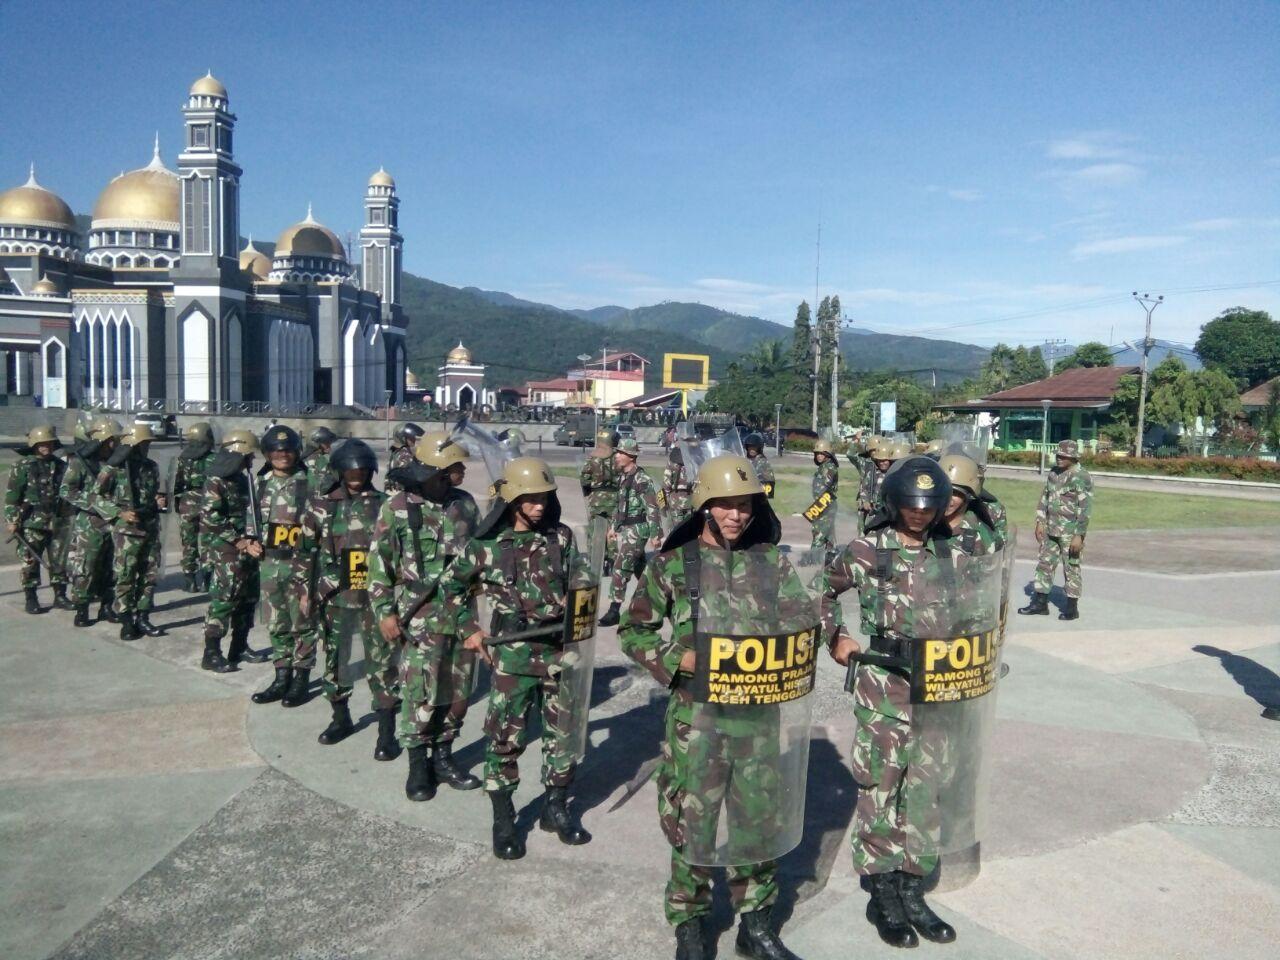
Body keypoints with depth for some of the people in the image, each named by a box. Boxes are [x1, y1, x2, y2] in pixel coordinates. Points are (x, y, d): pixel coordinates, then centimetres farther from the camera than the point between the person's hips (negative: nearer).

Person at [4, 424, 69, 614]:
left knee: (59, 560, 7)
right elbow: (12, 495, -5)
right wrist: (11, 520, -10)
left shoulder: (61, 466, 9)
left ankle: (60, 596, 17)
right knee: (30, 561, 2)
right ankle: (31, 599, 10)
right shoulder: (23, 466, -4)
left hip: (57, 522, 4)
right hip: (31, 523, -4)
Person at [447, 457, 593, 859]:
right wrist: (470, 629, 6)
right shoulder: (486, 544, -5)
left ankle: (556, 807, 29)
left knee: (564, 732, 10)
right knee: (506, 737, 3)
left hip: (559, 650, 3)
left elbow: (581, 584, 11)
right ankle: (503, 820, 19)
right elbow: (452, 586, 9)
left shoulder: (561, 537, 1)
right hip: (511, 655, -3)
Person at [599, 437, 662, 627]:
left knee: (620, 568, -11)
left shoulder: (642, 479, -16)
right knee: (639, 566, 18)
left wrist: (655, 534, -18)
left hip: (637, 529, -9)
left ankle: (614, 611, -8)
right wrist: (613, 527, 21)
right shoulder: (622, 477, 10)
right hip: (624, 529, 9)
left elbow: (652, 508, -17)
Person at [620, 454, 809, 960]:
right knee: (693, 821, 7)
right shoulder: (673, 563, -6)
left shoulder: (771, 560, 1)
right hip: (697, 713, -2)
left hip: (759, 712, 3)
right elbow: (633, 631, -1)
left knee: (760, 818, 14)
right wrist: (677, 659, -14)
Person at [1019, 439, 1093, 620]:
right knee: (1044, 564, 10)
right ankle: (1040, 603, 18)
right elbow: (1045, 498, 17)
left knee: (1071, 568, 3)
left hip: (1070, 532, -7)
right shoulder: (1053, 473, 8)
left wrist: (1079, 536, -19)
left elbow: (1085, 508, -17)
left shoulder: (1082, 477, -14)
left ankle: (1072, 607, 13)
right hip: (1051, 530, 7)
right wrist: (1040, 522, 11)